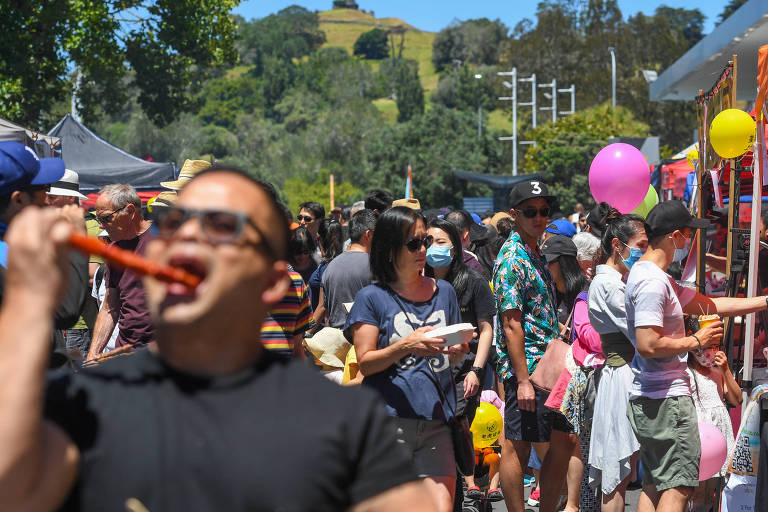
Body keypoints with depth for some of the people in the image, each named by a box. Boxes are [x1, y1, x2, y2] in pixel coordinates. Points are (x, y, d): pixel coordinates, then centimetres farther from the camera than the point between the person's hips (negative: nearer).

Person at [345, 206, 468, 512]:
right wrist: (407, 345, -18)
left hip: (436, 420, 3)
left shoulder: (443, 291, 17)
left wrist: (458, 347, 2)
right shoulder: (372, 297, 4)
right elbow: (365, 362, -3)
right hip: (389, 418, -3)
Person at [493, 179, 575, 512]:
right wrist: (523, 379, -21)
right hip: (526, 368, -10)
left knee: (563, 443, 12)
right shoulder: (512, 259, -13)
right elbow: (511, 324, -18)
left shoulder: (536, 256, 16)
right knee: (517, 447, -2)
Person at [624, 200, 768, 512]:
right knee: (678, 487, -6)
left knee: (654, 486, 14)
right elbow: (648, 344, -26)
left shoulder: (657, 277, 16)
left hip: (648, 398, 11)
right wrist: (697, 341, -12)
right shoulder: (651, 281, -18)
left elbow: (707, 305, 21)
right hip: (666, 398, -11)